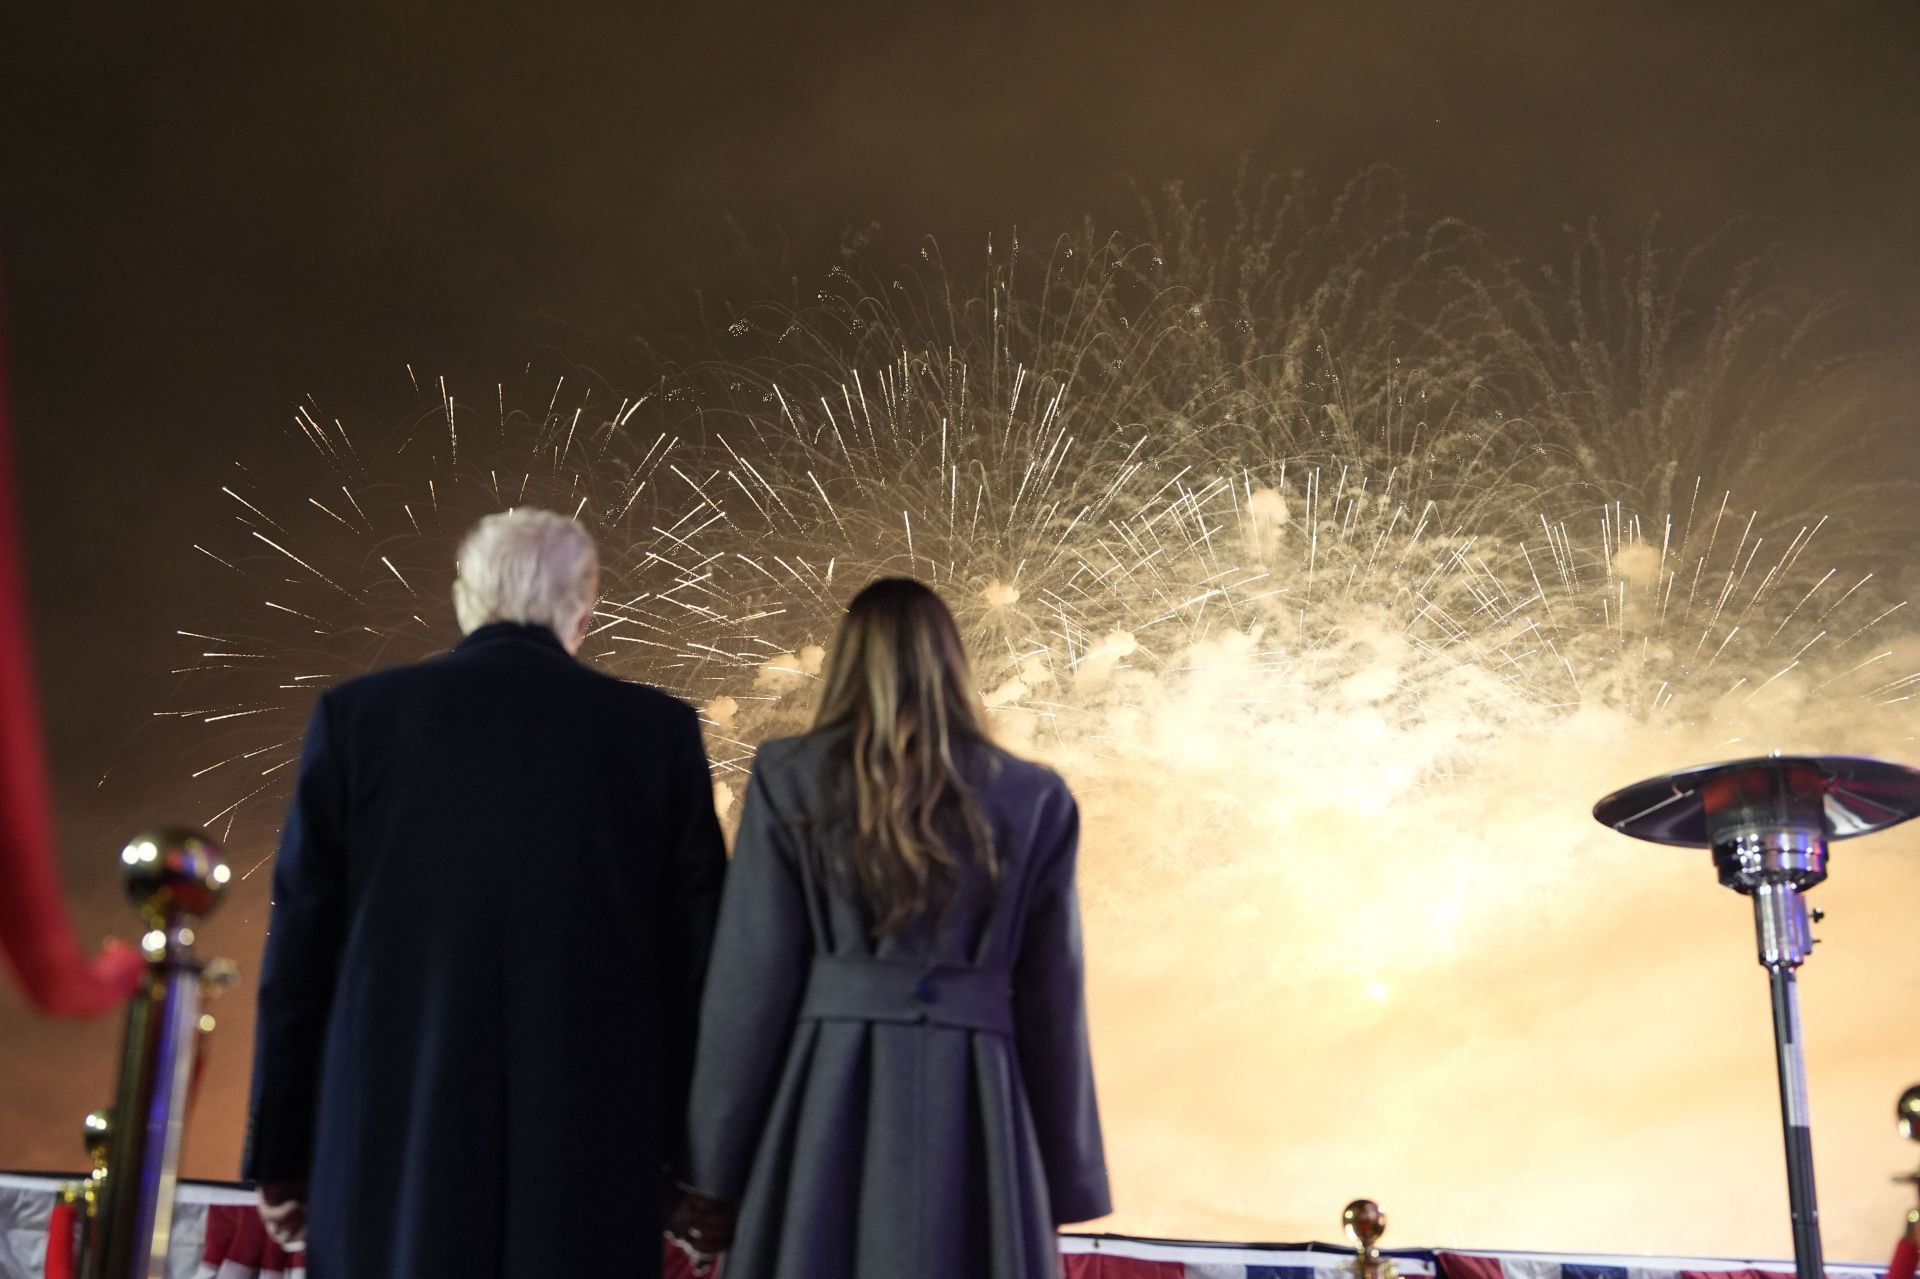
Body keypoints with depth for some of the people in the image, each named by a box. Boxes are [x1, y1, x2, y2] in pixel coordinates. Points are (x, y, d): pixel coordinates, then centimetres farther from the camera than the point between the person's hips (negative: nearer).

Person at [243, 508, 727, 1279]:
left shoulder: (357, 716, 3)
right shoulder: (658, 731, 2)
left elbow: (300, 946, 4)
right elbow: (697, 953, 2)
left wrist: (283, 1153, 11)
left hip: (394, 1136, 1)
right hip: (593, 1150, 0)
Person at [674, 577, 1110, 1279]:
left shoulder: (790, 780, 2)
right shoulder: (1033, 800, 7)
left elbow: (751, 983, -1)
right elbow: (1051, 1003, 7)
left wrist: (713, 1171, 4)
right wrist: (1062, 1185, 14)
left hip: (828, 1102, -1)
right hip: (975, 1111, 1)